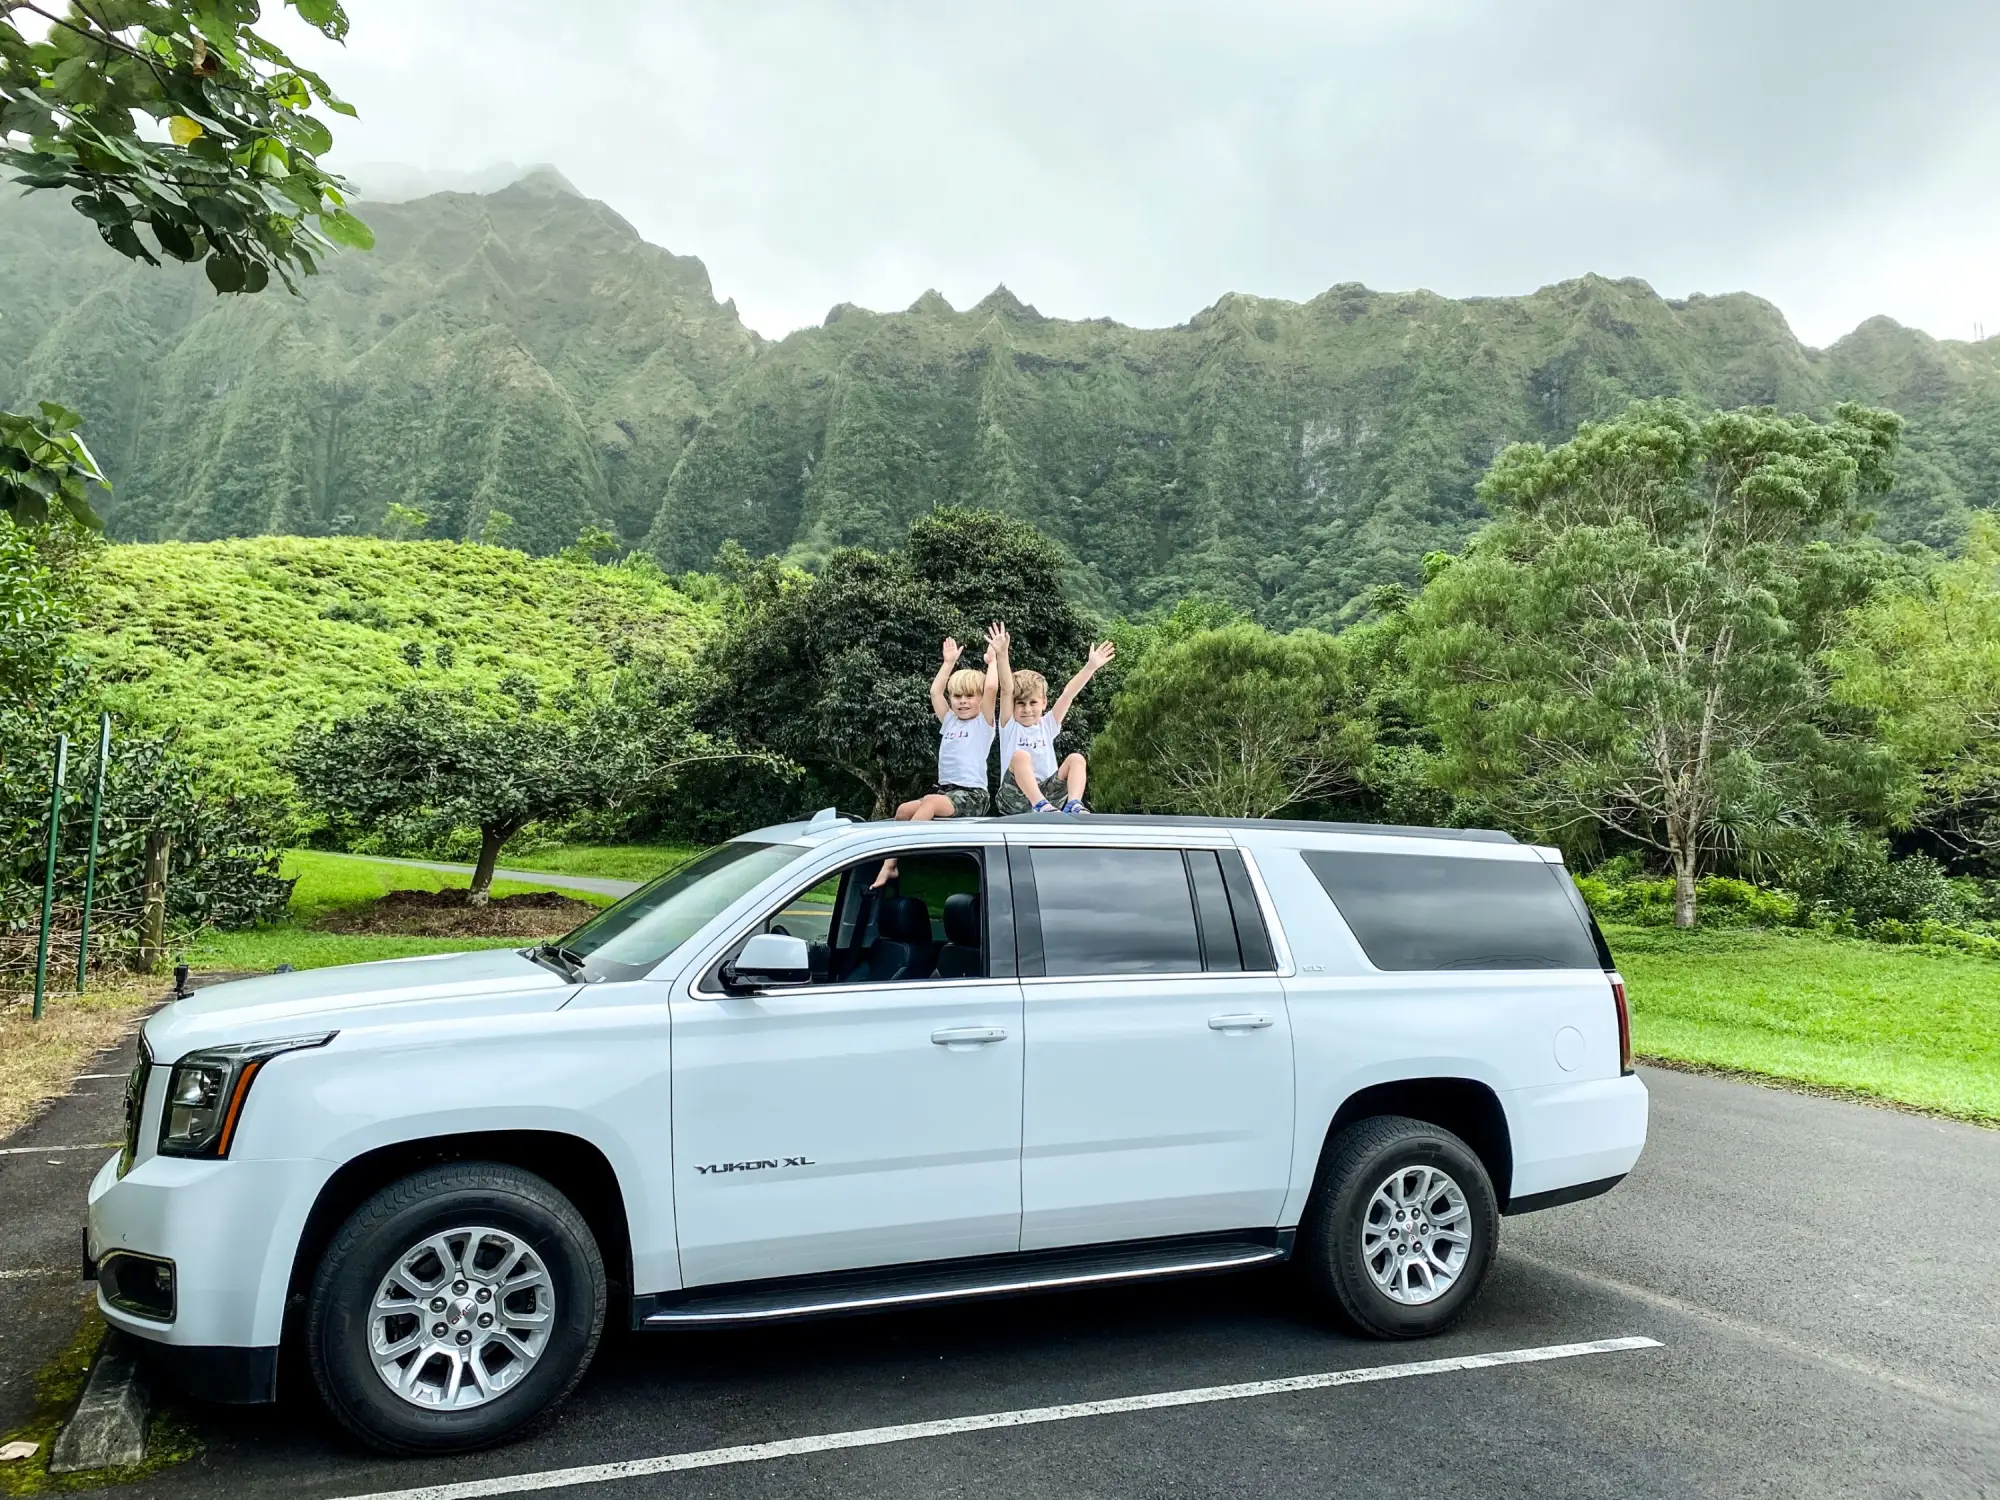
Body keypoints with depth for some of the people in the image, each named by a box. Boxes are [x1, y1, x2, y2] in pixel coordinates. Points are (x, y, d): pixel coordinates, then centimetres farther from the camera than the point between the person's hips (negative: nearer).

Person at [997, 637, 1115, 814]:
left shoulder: (1047, 725, 14)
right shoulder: (1010, 726, 4)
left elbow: (1068, 695, 3)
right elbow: (1006, 690, -10)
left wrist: (1091, 666, -6)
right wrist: (1003, 654, -24)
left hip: (1047, 792, 4)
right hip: (1016, 797, -4)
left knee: (1076, 759, -13)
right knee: (1020, 756, -28)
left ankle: (1073, 804, -34)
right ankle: (1041, 806, -44)